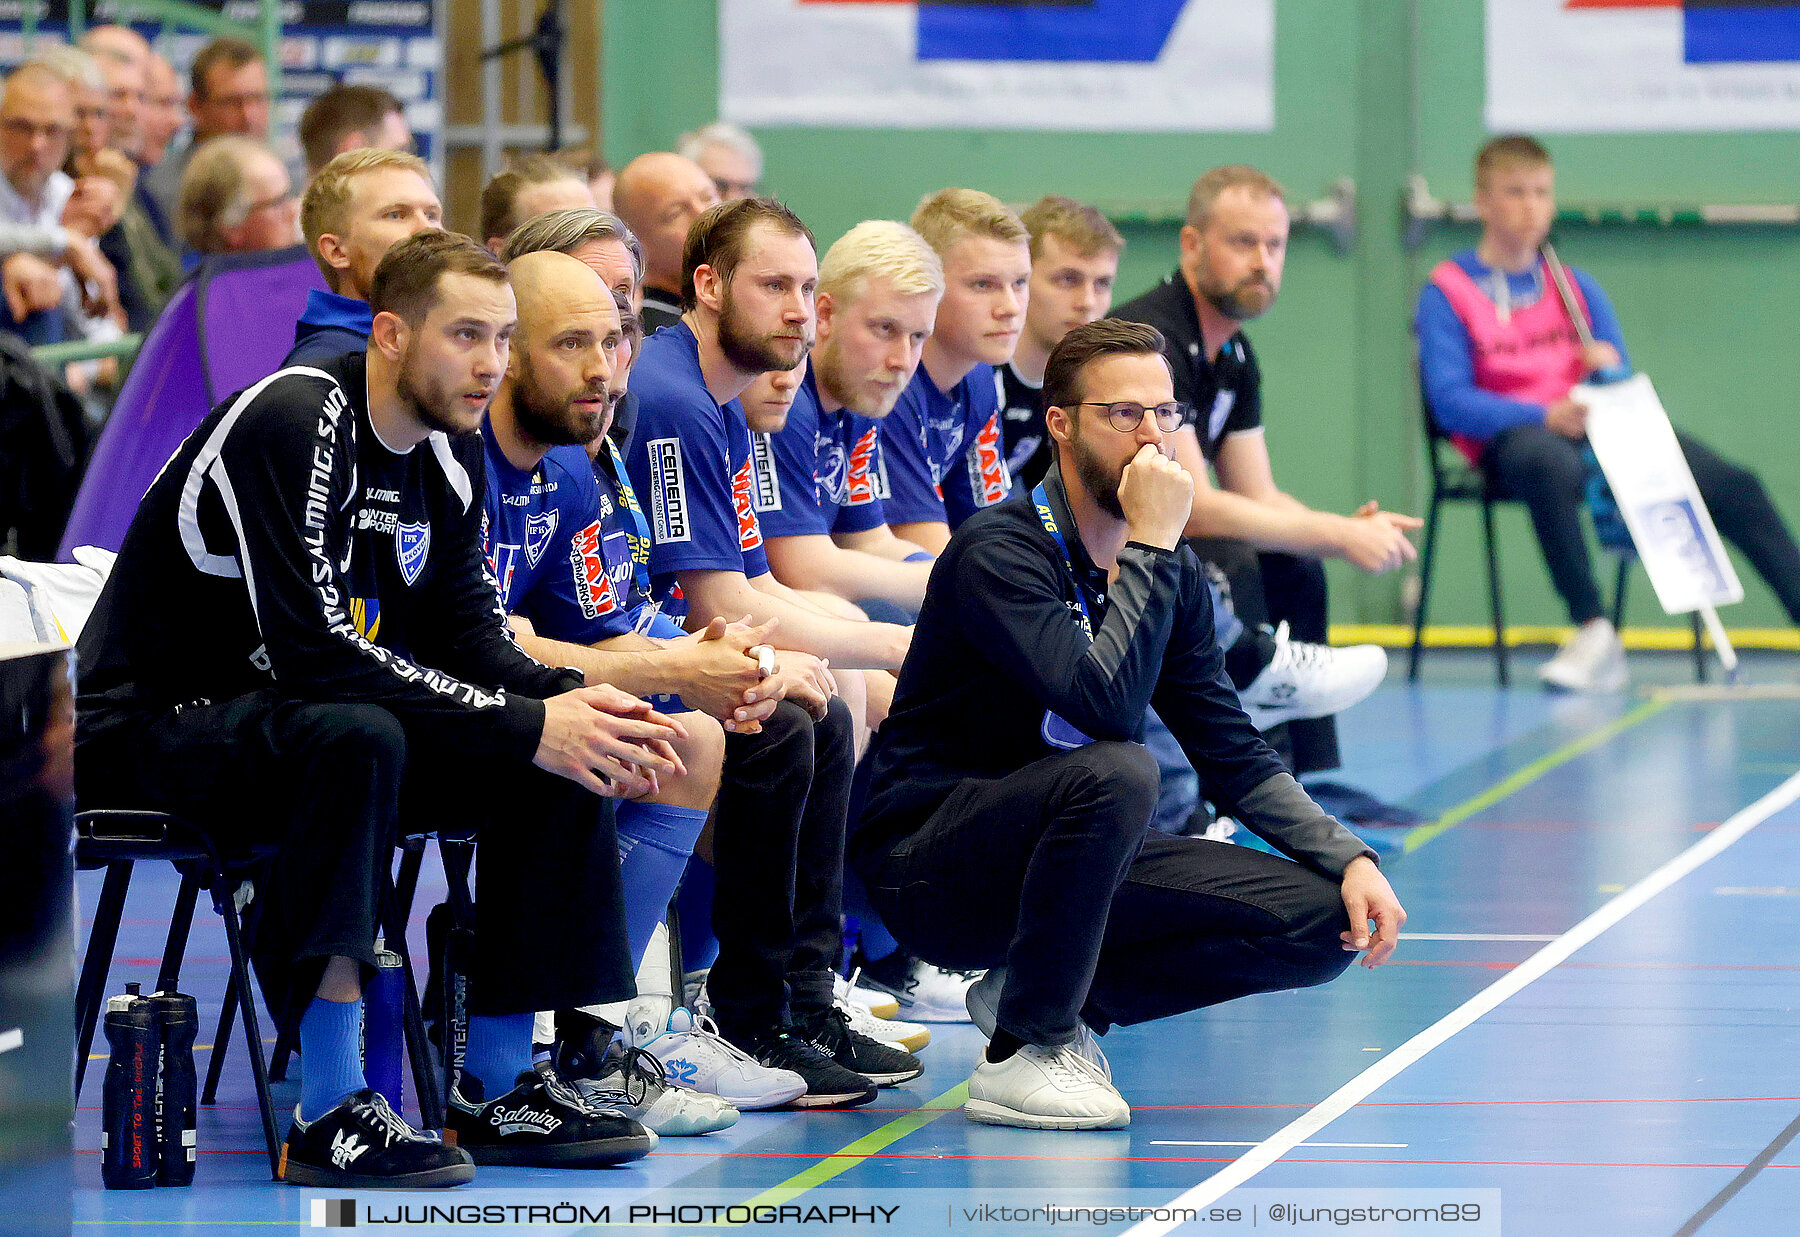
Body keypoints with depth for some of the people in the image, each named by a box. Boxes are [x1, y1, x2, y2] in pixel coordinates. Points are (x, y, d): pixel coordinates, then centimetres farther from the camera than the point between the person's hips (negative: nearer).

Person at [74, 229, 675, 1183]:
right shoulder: (291, 425, -23)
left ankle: (496, 1088, -5)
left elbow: (465, 631, 5)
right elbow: (315, 654, -30)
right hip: (153, 727, -9)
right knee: (355, 735, -38)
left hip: (310, 718, 9)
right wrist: (523, 725, -29)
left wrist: (568, 703, -17)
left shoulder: (449, 452, 5)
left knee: (564, 761, -8)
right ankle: (328, 1117, -37)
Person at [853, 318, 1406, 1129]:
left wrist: (1347, 858, -3)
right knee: (1114, 773, -37)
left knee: (1323, 923, -7)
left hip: (1067, 862, 7)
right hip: (930, 871, -7)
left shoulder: (1169, 573, 6)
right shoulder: (998, 551, -18)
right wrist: (1151, 548, -25)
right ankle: (1024, 1054, -19)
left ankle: (1060, 999, 6)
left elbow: (1233, 754, 10)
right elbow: (1104, 703, -33)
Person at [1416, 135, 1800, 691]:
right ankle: (1594, 635, -40)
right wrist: (1545, 416, -23)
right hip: (1507, 436, -5)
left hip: (1590, 426, 5)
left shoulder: (1576, 286, 18)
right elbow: (1449, 401, -10)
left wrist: (1610, 370, -8)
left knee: (1732, 484, -16)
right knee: (1552, 466, -42)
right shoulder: (1447, 292, 1)